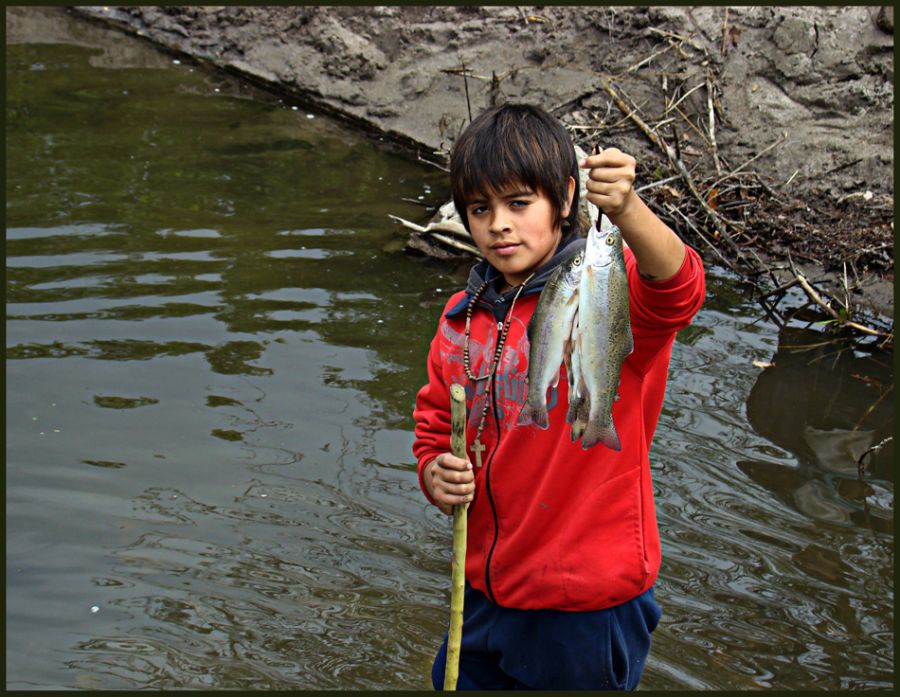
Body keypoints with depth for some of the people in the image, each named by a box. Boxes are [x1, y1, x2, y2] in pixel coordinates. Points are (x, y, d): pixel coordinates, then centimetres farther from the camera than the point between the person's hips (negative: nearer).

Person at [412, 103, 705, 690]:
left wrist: (627, 211, -57)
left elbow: (676, 288, -38)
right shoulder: (463, 318, 3)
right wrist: (435, 473, -7)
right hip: (485, 592, 6)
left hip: (588, 605, -6)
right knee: (459, 682, 24)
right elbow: (436, 421, 15)